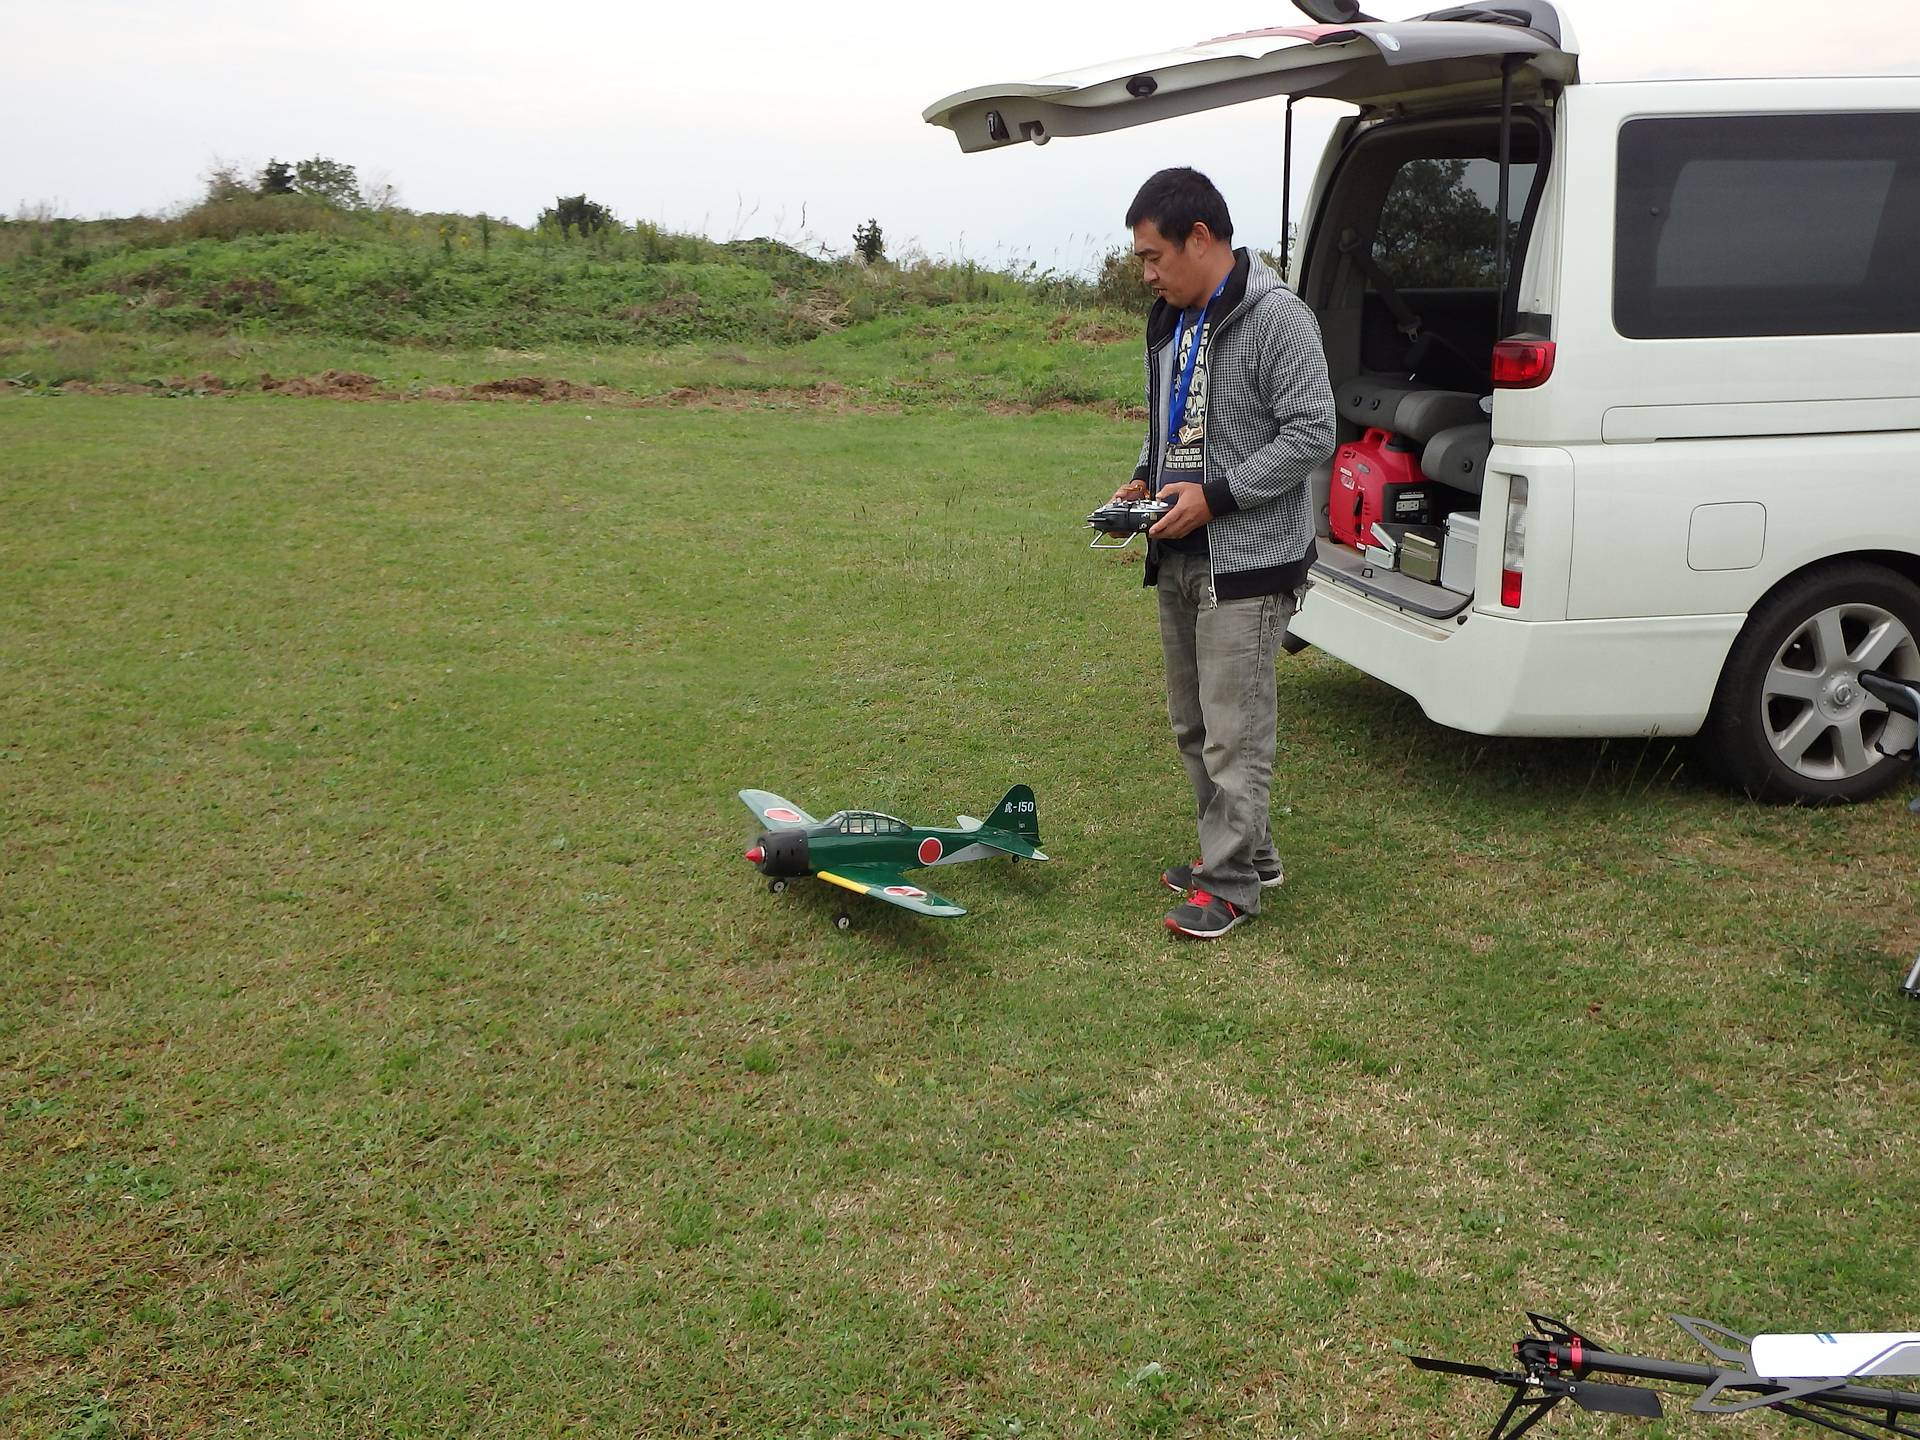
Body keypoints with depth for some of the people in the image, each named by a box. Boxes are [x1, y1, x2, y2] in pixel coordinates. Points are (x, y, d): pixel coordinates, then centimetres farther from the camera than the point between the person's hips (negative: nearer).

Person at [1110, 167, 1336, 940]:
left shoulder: (1277, 318, -15)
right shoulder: (1170, 322, 13)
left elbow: (1312, 435, -18)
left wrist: (1215, 496, -21)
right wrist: (1144, 482, 6)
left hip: (1246, 560, -9)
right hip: (1179, 556, 10)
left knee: (1234, 733, -6)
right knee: (1193, 724, 16)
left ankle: (1231, 882, 6)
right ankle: (1246, 852, 30)